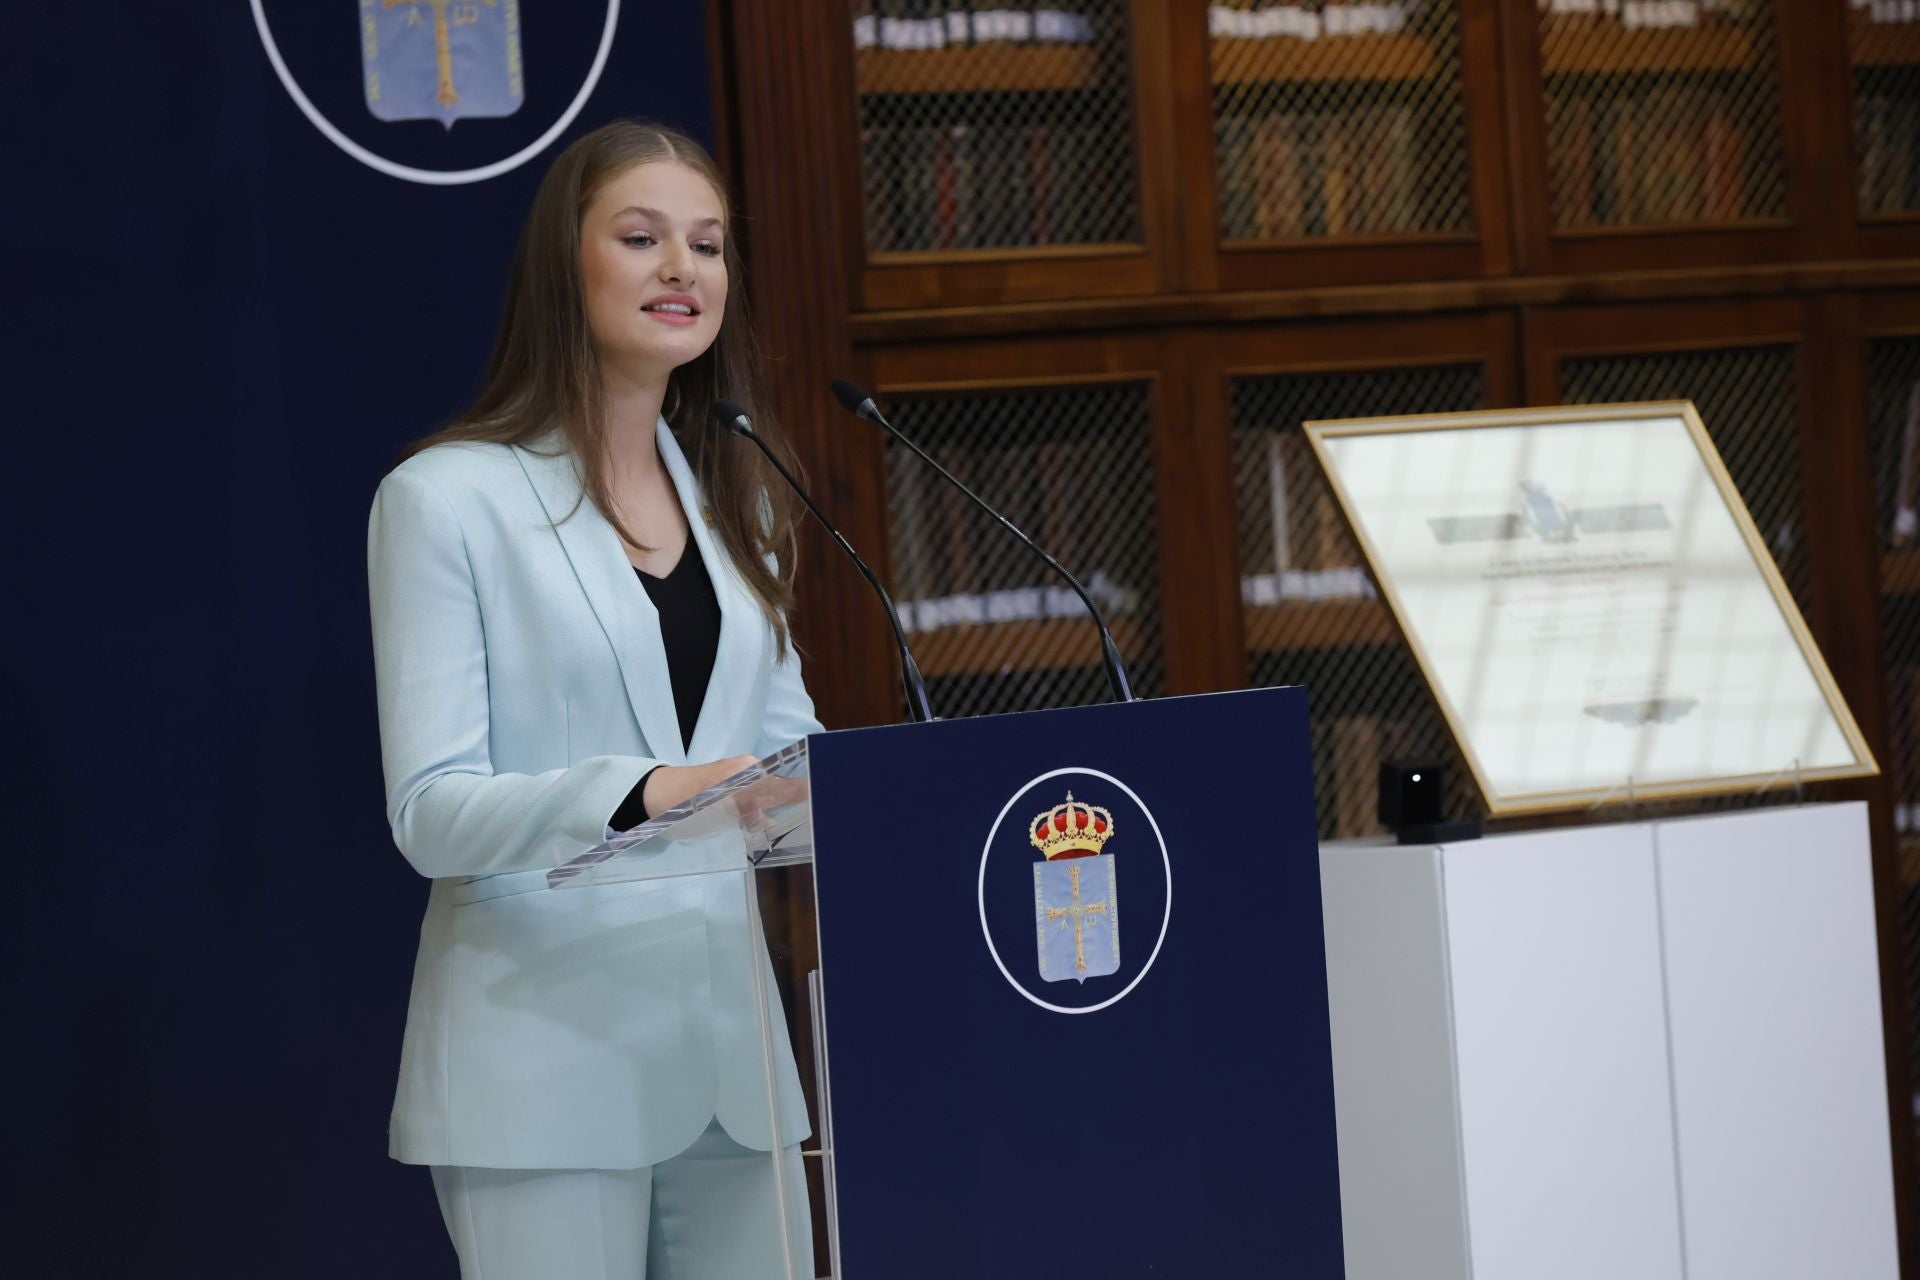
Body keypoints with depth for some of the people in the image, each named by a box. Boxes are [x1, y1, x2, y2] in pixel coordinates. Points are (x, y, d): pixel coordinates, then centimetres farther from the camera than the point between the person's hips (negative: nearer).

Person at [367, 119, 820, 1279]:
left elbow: (784, 734, 15)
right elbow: (432, 811, -10)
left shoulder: (734, 497, 17)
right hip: (548, 1066, -5)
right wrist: (641, 793, -27)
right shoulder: (448, 498, -3)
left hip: (728, 1051, 6)